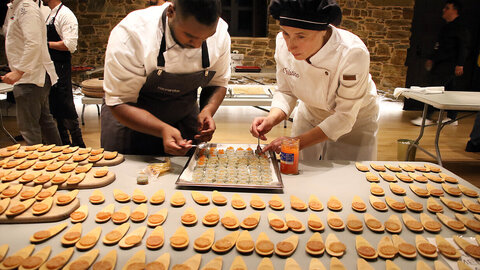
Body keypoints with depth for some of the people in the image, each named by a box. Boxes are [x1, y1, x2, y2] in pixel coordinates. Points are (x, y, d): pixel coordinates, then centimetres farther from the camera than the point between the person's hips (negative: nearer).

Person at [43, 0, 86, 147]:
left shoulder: (65, 14, -11)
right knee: (56, 108, 14)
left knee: (65, 107, -7)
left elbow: (70, 45, -21)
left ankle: (78, 145, 2)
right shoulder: (50, 15, 18)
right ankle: (64, 143, 25)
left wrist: (47, 44, -15)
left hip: (61, 68, -10)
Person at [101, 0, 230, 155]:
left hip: (185, 121, 3)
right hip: (131, 122, -2)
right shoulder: (131, 35, -30)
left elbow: (218, 83, -3)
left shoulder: (220, 34, -18)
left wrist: (208, 111, -24)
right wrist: (162, 130, -40)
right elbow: (119, 103, -26)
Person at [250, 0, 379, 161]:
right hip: (310, 116, 3)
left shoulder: (353, 54, -36)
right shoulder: (283, 43, -23)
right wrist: (271, 119, -30)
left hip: (354, 122, -3)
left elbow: (344, 117, -28)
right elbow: (286, 92, -11)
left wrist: (298, 142, -34)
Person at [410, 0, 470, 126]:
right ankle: (452, 118, 20)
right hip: (442, 64, 10)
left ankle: (427, 117, -9)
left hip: (449, 65, -10)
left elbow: (463, 47, -15)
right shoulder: (447, 27, 20)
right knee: (449, 90, 12)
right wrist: (432, 59, 24)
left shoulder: (460, 27, -9)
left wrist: (460, 64, -20)